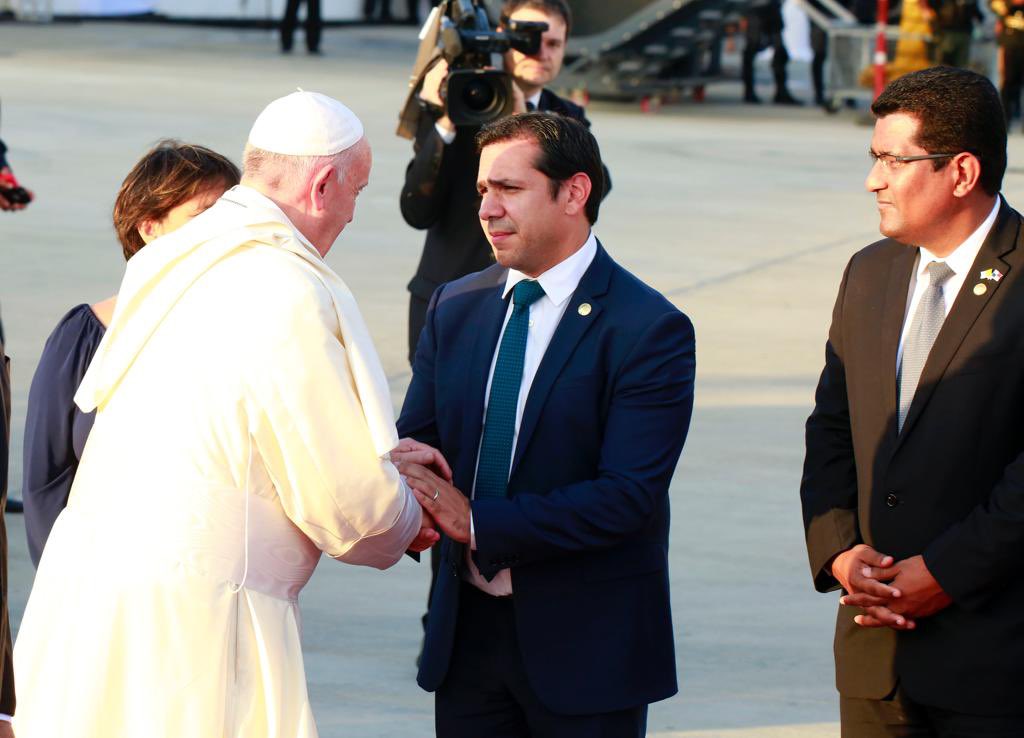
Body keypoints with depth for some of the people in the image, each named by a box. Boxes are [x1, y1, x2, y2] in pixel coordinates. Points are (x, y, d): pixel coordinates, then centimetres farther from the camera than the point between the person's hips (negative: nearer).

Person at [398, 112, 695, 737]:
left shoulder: (650, 329, -12)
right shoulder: (455, 308, 8)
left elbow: (628, 496, -19)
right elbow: (415, 441, 7)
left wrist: (477, 520, -23)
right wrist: (409, 500, -18)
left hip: (585, 641, -5)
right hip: (468, 631, 5)